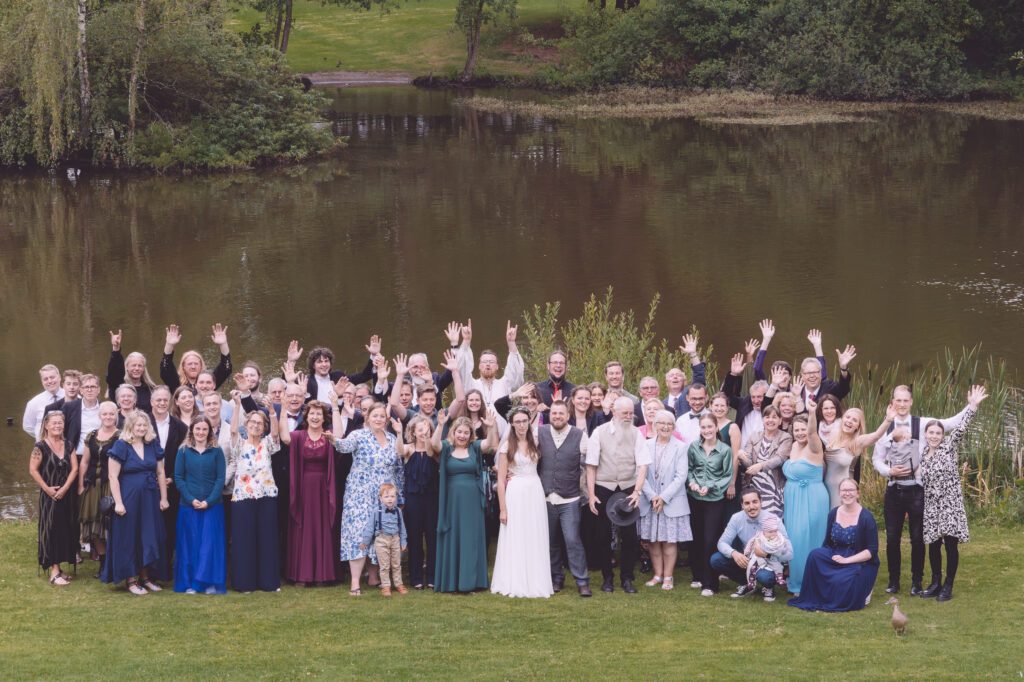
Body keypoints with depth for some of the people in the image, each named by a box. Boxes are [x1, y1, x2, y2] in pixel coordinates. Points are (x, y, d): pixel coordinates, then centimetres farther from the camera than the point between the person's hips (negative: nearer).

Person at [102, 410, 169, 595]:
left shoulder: (153, 446, 7)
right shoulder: (121, 447, -8)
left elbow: (160, 473, 11)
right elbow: (113, 476, -10)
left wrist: (163, 498, 6)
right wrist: (118, 502, -15)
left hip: (150, 500, 5)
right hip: (129, 499, -5)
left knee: (149, 537, 8)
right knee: (129, 538, 1)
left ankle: (145, 576, 18)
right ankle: (131, 580, 8)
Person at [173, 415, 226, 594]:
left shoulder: (216, 452, 3)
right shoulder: (184, 451, 3)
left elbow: (220, 479, -1)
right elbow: (178, 478, 1)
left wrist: (209, 501, -12)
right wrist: (191, 499, -11)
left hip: (212, 505, 0)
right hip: (188, 505, 0)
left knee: (211, 543, -2)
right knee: (190, 544, 2)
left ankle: (211, 583, 2)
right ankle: (189, 583, 8)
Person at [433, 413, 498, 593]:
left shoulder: (475, 448, 5)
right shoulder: (446, 448, 3)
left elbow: (490, 443, -10)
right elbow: (434, 442, -16)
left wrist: (491, 427, -28)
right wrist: (440, 424, -31)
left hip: (472, 502, 1)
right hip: (451, 501, -1)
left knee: (471, 541, 3)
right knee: (452, 541, 4)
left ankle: (470, 581, 8)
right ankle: (450, 582, 8)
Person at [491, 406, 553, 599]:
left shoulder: (535, 443, 7)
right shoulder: (507, 447, -3)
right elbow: (501, 479, -4)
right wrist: (502, 508, -8)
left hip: (535, 492, 3)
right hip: (515, 494, -3)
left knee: (536, 540, 5)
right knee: (515, 540, 0)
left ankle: (535, 582, 12)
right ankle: (515, 584, 7)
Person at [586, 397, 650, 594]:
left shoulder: (636, 433, -1)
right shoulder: (599, 432, -4)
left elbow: (643, 464, -6)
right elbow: (591, 465, -3)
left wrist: (637, 491, -18)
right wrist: (591, 494, -7)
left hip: (628, 489, 0)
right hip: (603, 489, 0)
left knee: (630, 536, 0)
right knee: (603, 536, 6)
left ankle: (627, 578, 11)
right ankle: (607, 578, 17)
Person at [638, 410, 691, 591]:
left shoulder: (680, 447, -3)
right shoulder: (646, 445, 3)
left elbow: (681, 476, -7)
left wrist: (664, 497, -13)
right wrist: (652, 496, -11)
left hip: (672, 500, -2)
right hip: (650, 500, 2)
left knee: (669, 540, 1)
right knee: (653, 540, 7)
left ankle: (668, 577, 8)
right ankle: (657, 575, 17)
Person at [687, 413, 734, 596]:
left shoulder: (725, 450, -5)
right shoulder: (694, 447, 1)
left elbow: (727, 476, -1)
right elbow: (688, 469, 10)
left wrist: (710, 487, -12)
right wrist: (691, 482, -9)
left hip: (715, 500, -3)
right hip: (695, 499, 3)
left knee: (710, 540, -5)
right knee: (697, 538, 9)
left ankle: (709, 584, 0)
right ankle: (698, 576, 24)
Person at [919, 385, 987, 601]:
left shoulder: (950, 447, -1)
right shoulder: (923, 456, 10)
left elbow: (961, 428, -15)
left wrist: (972, 406, -28)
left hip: (950, 503, -4)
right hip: (931, 506, 4)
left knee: (951, 543, -4)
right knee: (933, 545, 7)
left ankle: (948, 586, 3)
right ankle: (936, 583, 20)